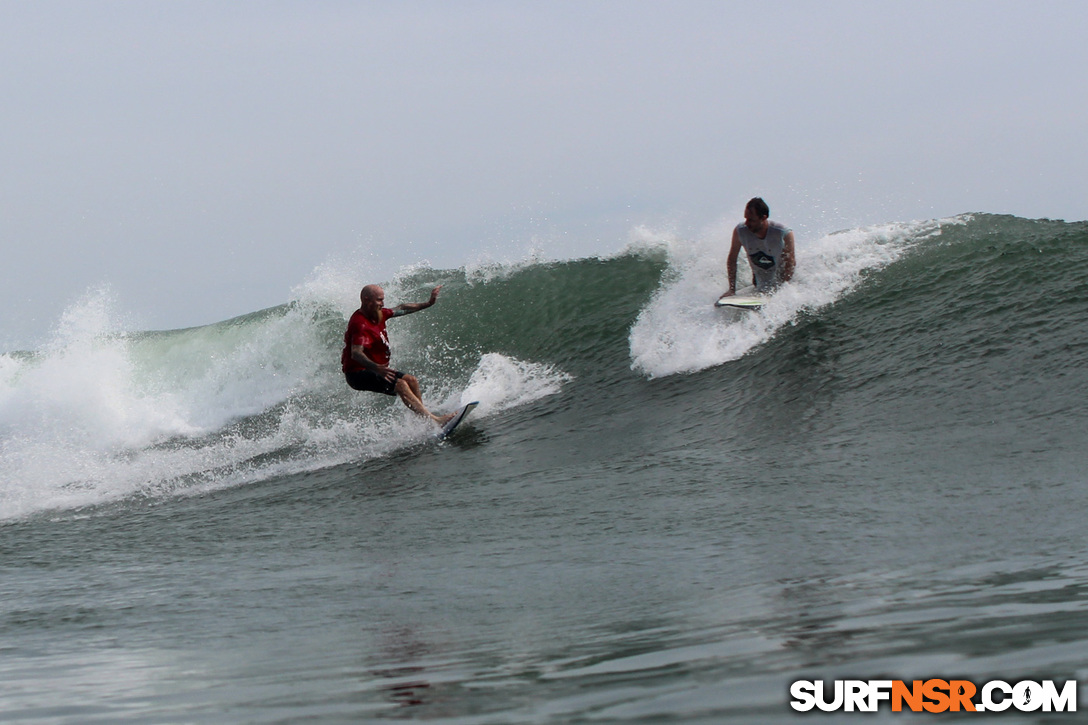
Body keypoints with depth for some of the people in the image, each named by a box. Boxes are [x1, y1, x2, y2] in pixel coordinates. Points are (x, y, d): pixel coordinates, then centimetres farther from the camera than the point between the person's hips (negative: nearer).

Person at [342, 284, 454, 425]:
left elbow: (401, 309, 22)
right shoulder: (360, 324, -24)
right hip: (358, 374, -11)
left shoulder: (378, 314, 7)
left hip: (373, 369, 11)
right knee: (400, 385, -23)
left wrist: (428, 303, 26)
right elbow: (356, 353, -38)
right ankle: (432, 419, -29)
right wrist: (376, 368, -54)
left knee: (411, 380, 6)